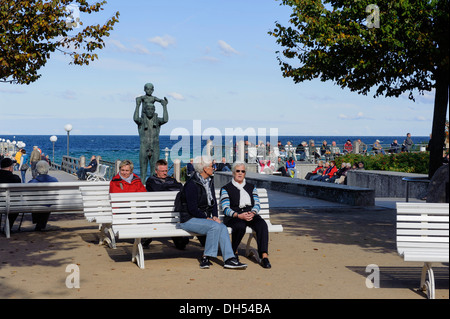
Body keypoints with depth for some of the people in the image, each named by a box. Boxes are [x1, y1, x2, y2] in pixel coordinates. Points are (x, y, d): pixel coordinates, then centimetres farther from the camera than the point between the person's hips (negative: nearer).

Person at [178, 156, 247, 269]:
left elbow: (213, 201, 16)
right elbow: (192, 209, -18)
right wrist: (208, 218, -16)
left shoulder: (210, 181, 10)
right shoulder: (192, 184, -16)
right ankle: (205, 258, -21)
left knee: (222, 227, -22)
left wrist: (215, 216, 0)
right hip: (189, 220, -7)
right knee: (215, 226, -31)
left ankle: (229, 259, -25)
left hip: (205, 218, 7)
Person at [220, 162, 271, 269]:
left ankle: (264, 256, -39)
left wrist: (252, 213, -14)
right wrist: (239, 215, -21)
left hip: (251, 215, 3)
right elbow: (226, 209, -3)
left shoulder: (251, 187, 20)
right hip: (233, 217, -3)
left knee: (262, 224, -32)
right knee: (240, 226, -39)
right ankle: (234, 252, -12)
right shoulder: (226, 189, 8)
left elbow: (257, 204, 11)